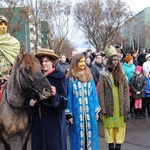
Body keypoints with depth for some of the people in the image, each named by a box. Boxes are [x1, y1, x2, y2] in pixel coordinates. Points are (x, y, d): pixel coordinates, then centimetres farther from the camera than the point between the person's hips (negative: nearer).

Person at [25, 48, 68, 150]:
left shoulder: (60, 77, -6)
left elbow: (64, 100, -10)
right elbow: (30, 96, 12)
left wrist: (55, 96, -29)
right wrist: (30, 102, -8)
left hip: (54, 119, -4)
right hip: (38, 118, 4)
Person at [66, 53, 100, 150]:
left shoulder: (89, 76, 6)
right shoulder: (71, 78, -4)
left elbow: (94, 93, 8)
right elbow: (68, 96, -4)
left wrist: (96, 111, 6)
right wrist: (69, 114, -8)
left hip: (89, 112, 3)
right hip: (77, 112, -3)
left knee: (90, 135, 10)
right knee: (78, 135, 7)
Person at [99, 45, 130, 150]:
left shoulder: (121, 73, 5)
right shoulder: (104, 74, -4)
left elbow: (126, 90, 4)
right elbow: (101, 92, -5)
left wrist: (127, 105, -2)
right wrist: (103, 108, -10)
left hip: (120, 105, 2)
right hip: (109, 105, -2)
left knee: (120, 125, 7)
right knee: (110, 126, 5)